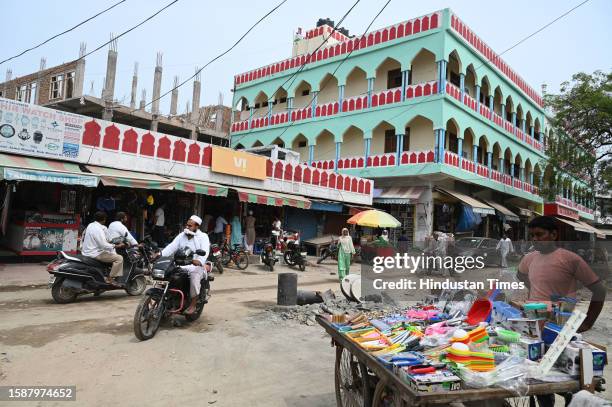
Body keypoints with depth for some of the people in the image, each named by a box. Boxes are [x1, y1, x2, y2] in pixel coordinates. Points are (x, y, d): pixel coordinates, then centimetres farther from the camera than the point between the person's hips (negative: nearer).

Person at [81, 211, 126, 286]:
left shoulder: (90, 225, 9)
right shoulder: (98, 229, -21)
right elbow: (104, 245, -26)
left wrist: (108, 241, 20)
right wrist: (117, 246, -20)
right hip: (95, 254, -11)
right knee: (119, 258, -14)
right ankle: (110, 278, -14)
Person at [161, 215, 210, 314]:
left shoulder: (203, 237, -1)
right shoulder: (181, 236, 14)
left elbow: (205, 251, -18)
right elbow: (171, 247, 2)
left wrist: (199, 261, -39)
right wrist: (160, 255, -16)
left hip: (196, 266, -5)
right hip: (181, 265, 5)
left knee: (194, 273, -35)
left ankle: (193, 304, -25)